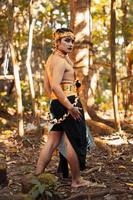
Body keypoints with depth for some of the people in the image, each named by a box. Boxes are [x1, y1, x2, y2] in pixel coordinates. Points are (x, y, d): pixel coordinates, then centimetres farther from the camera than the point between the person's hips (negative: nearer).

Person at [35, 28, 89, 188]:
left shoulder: (51, 59, 16)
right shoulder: (61, 60, -14)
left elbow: (47, 87, 22)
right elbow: (55, 86, -26)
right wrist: (70, 107, -27)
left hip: (56, 103, 10)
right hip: (68, 101, -9)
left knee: (53, 141, 10)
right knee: (75, 140, 1)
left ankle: (37, 176, 9)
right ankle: (76, 180, 9)